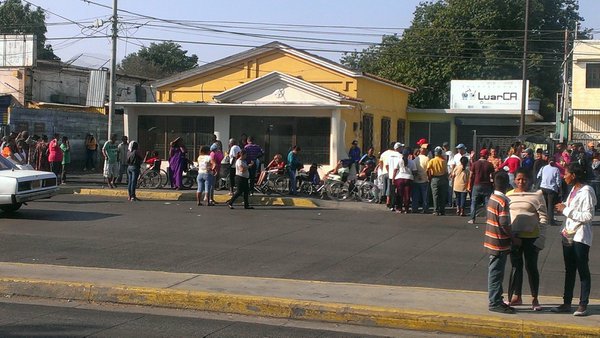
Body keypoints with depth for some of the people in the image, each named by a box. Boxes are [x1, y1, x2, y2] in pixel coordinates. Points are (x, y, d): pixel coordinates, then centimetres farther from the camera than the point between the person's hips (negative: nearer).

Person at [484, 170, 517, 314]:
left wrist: (510, 237, 19)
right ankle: (495, 303, 3)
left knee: (495, 273, 16)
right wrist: (513, 238, -8)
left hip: (492, 241, 9)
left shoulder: (492, 198, 8)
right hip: (500, 244, -9)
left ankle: (495, 301, 24)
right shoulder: (503, 201, -19)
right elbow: (504, 224, -22)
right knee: (496, 274, -2)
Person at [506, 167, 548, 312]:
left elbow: (543, 217, -5)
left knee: (531, 267, 3)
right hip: (514, 236, 4)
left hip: (531, 236, -3)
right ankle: (516, 296, 22)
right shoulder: (509, 195, 8)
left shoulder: (536, 195, -4)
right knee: (516, 266, 11)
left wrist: (541, 237, -12)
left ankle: (534, 299, 15)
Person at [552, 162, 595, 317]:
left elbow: (588, 216, -21)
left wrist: (566, 210, -17)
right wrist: (563, 207, 3)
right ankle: (567, 303, 19)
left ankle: (583, 305, 6)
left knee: (583, 271, 0)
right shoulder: (573, 190, 11)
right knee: (569, 270, 13)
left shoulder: (586, 192, -16)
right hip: (568, 235, 9)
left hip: (580, 237, -9)